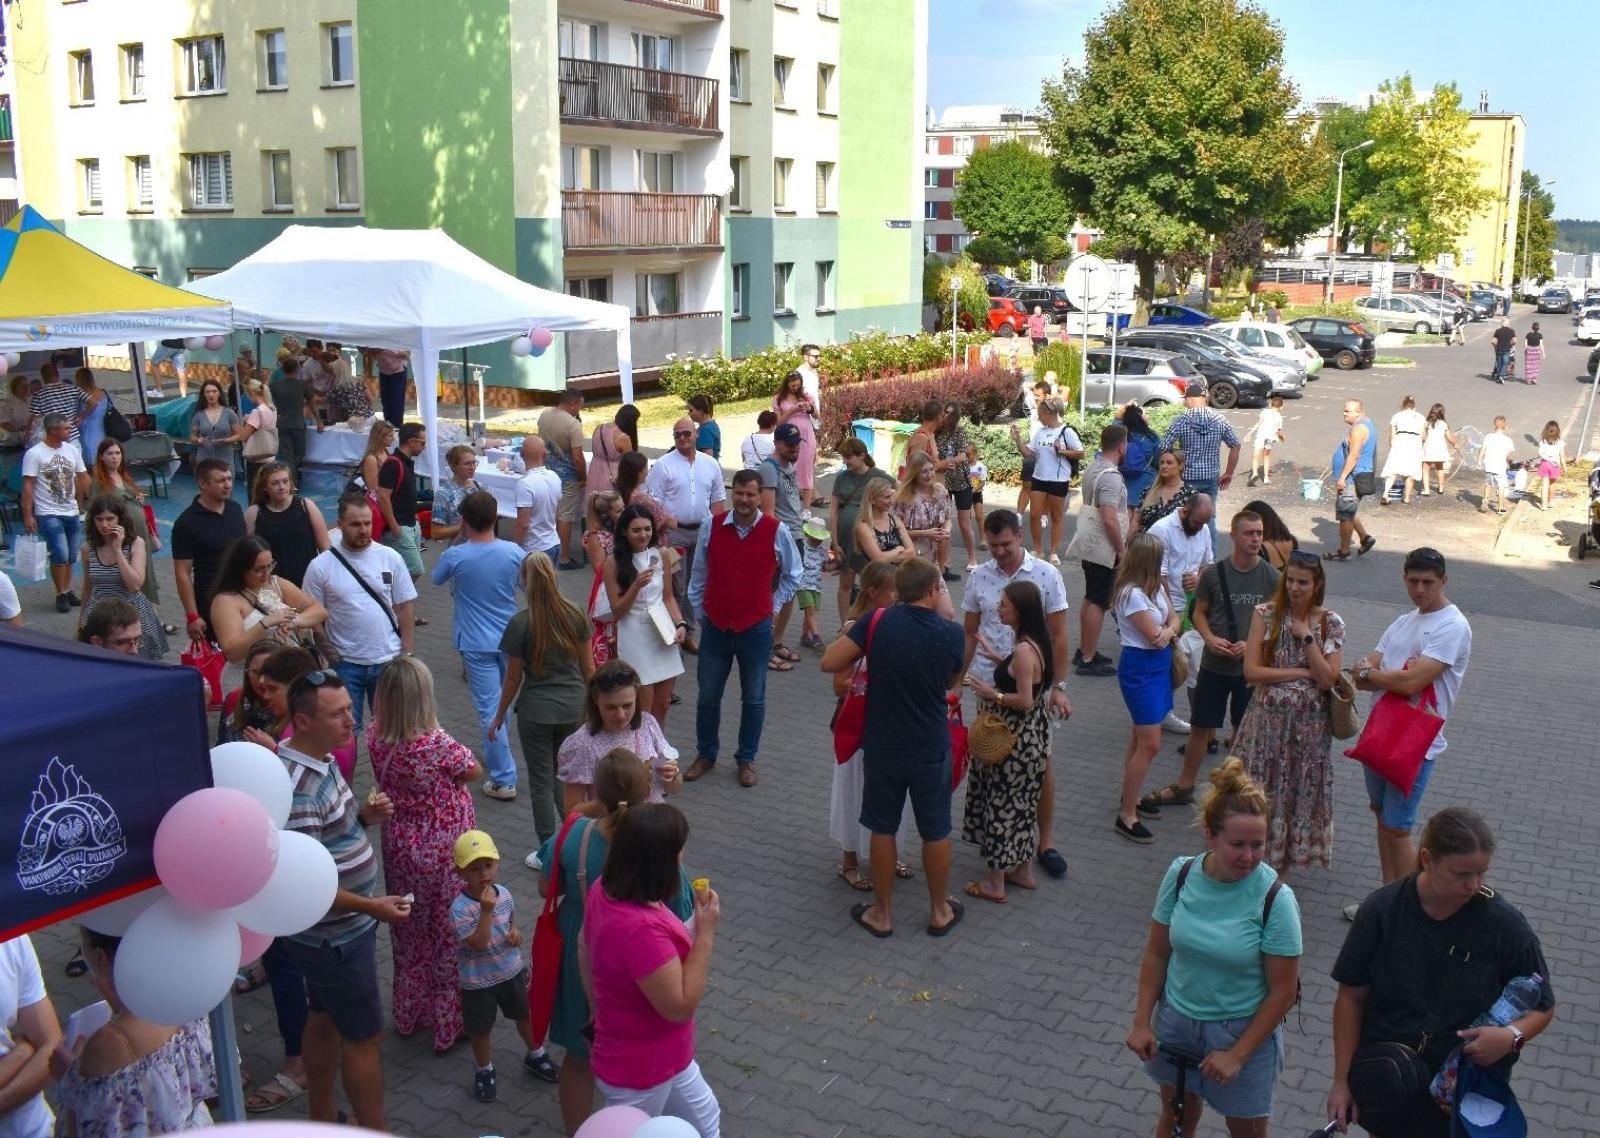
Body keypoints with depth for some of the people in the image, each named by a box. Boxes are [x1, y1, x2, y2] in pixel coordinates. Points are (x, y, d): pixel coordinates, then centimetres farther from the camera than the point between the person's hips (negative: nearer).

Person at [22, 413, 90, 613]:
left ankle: (68, 591, 25)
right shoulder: (34, 453, -10)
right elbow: (28, 487, -10)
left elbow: (83, 478, 9)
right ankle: (61, 595, 2)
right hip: (49, 515, -5)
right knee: (60, 555, -11)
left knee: (70, 556, 12)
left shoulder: (72, 450, 5)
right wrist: (27, 515, -14)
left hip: (72, 513, 5)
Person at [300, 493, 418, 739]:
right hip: (345, 664, -2)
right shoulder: (321, 566, -8)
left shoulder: (390, 558, -3)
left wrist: (407, 653, -1)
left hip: (388, 660, 2)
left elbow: (405, 606, 2)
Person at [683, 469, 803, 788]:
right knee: (707, 696, 12)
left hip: (756, 629, -1)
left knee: (753, 699, 11)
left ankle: (746, 759, 27)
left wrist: (773, 604, 4)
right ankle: (705, 755, 29)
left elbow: (792, 575, 9)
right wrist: (699, 609, 9)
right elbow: (699, 574, 8)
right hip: (715, 626, 1)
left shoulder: (777, 532, -8)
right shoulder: (711, 528, -4)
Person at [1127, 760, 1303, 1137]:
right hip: (1177, 1019, 3)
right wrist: (1142, 1022, -4)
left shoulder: (1275, 898, -23)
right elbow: (1156, 953, -3)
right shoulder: (1181, 874, -14)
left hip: (1243, 1031, -3)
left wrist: (1237, 1054, -15)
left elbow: (1282, 990, -16)